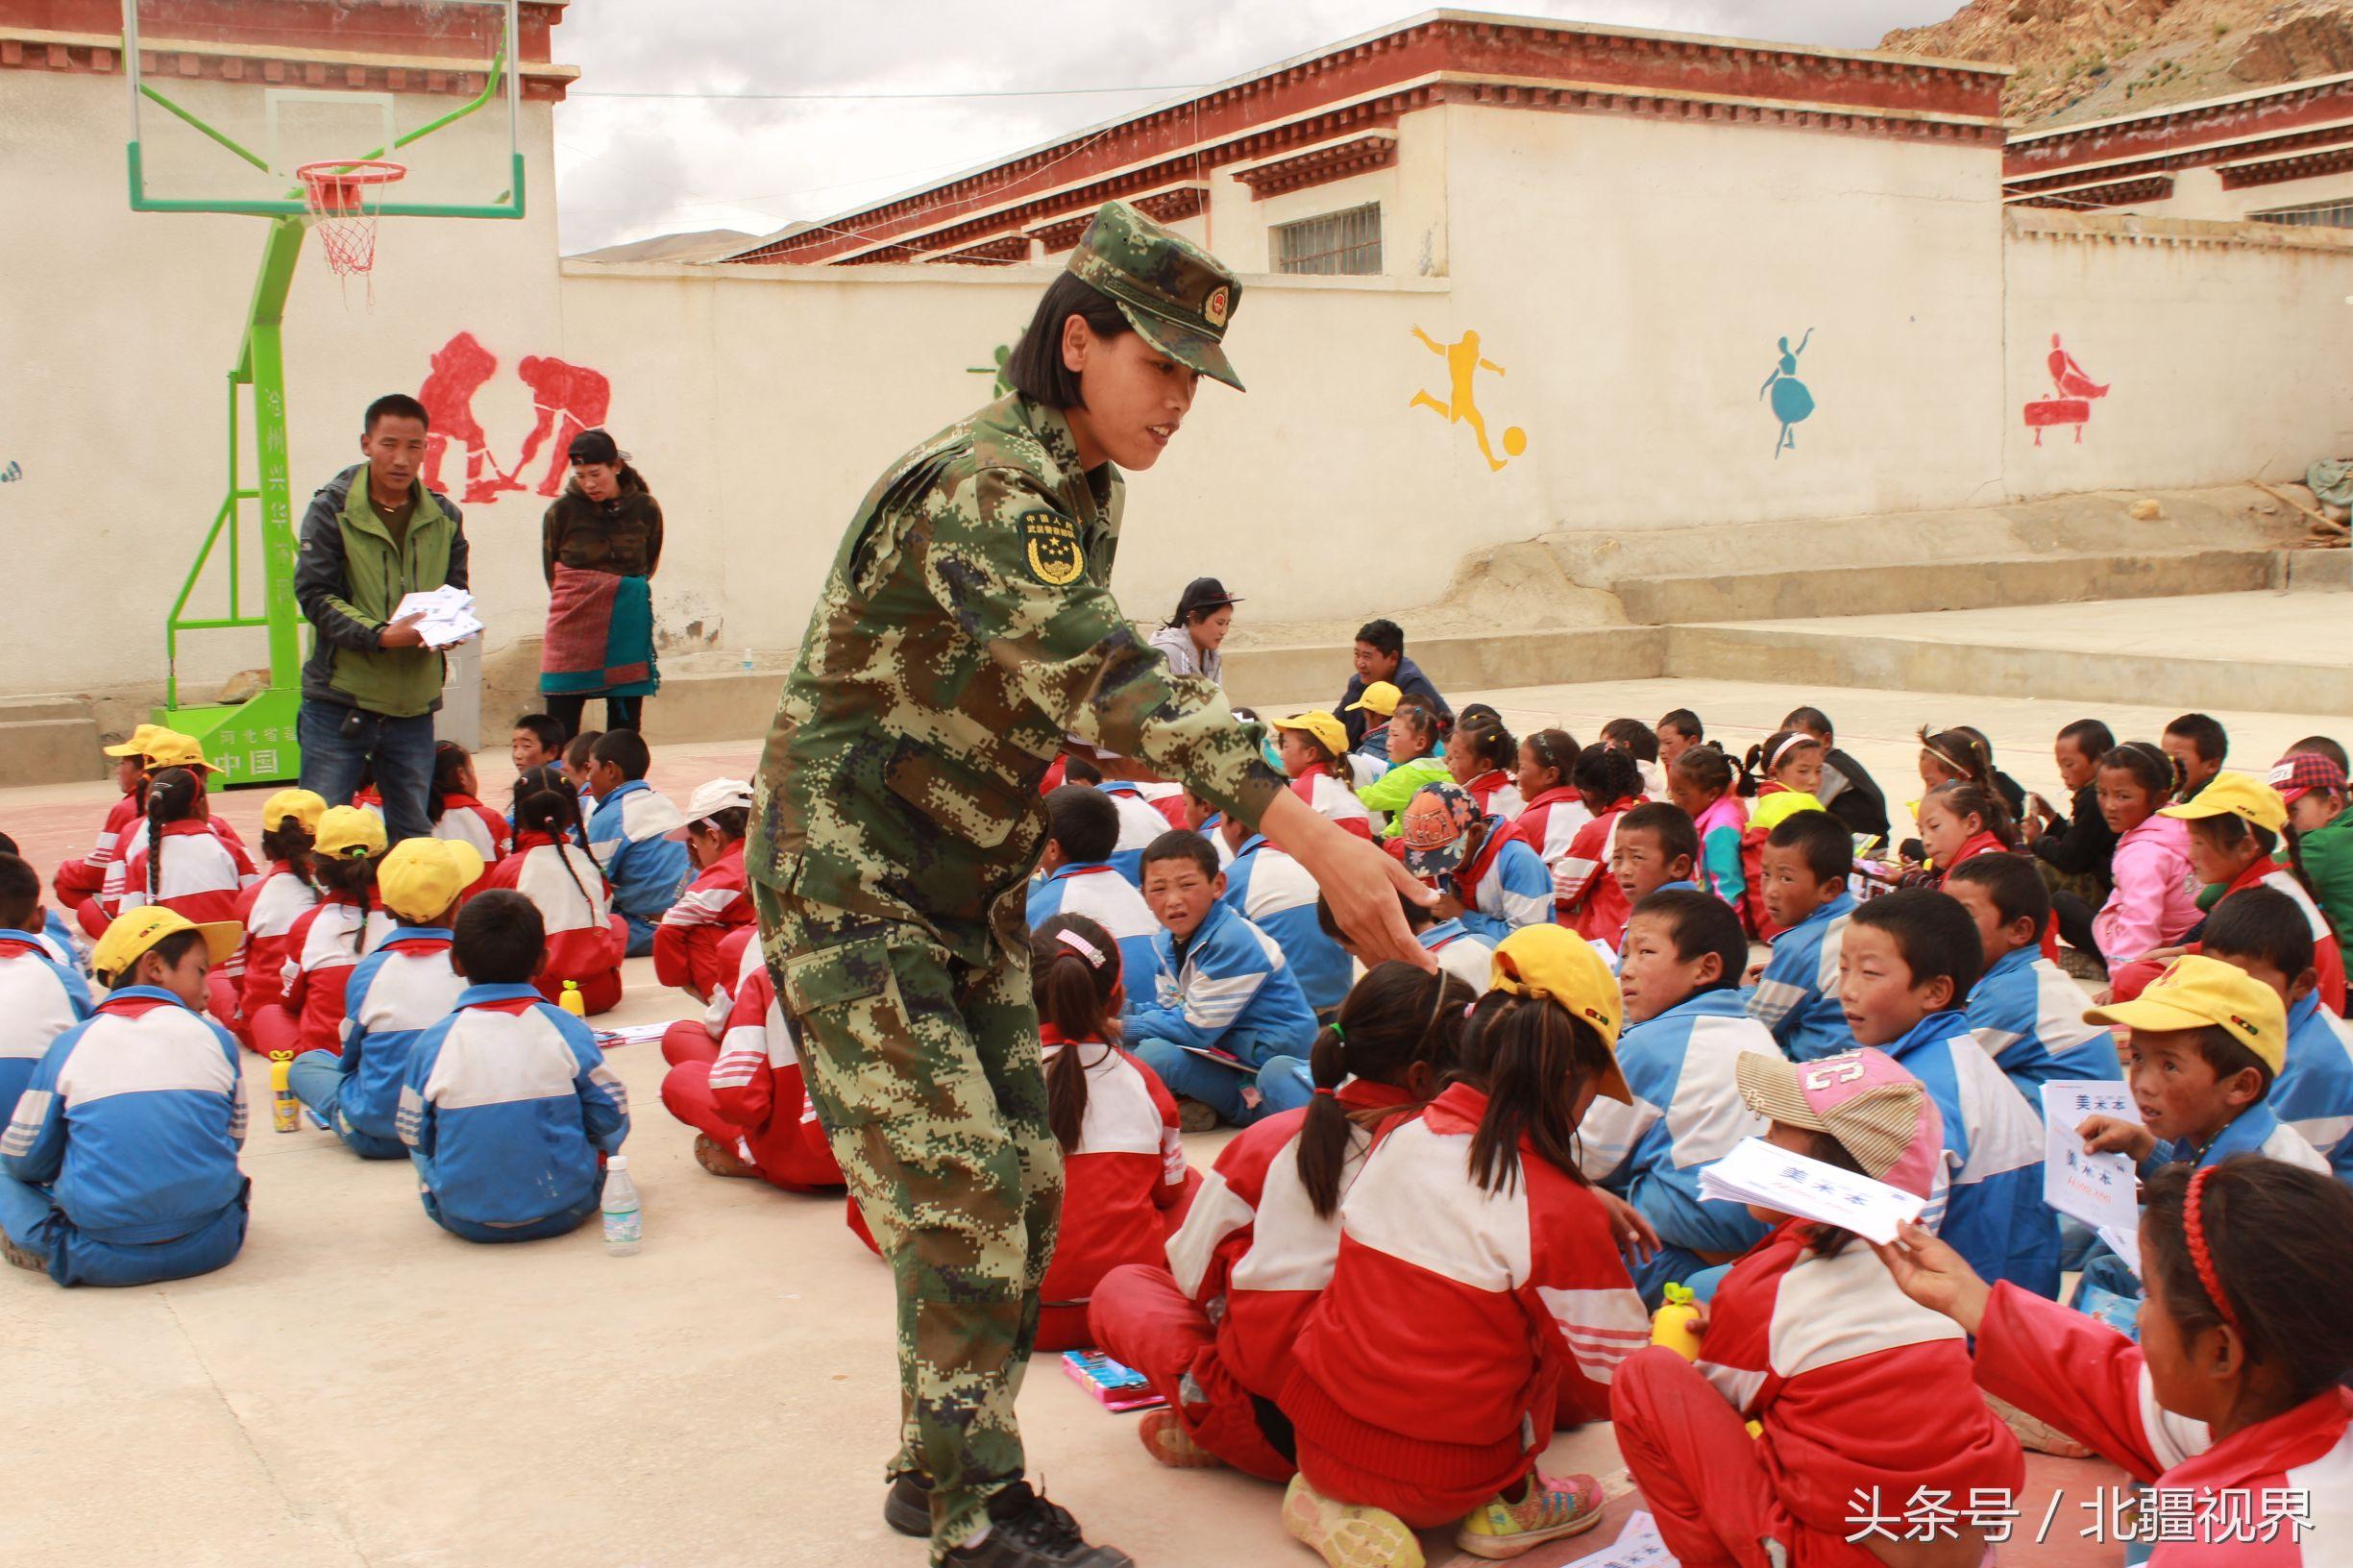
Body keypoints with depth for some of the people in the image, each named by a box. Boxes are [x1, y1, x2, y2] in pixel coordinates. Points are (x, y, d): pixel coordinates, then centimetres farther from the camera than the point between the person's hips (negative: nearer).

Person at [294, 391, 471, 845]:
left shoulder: (444, 518, 7)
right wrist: (379, 635, -23)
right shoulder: (332, 508, -4)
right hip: (339, 699, -3)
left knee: (414, 837, 11)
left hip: (414, 707, 4)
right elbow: (313, 592, -9)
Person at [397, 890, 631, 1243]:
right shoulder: (567, 1030, -8)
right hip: (565, 1211, 0)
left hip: (465, 1221, 0)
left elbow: (413, 1135, 0)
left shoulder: (432, 1043, -8)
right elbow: (611, 1116, -1)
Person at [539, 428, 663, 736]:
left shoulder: (646, 509, 1)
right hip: (573, 625, -1)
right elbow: (551, 571, 9)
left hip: (628, 627, 1)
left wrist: (623, 594, 8)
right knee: (560, 731, -3)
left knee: (625, 725, 3)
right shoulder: (562, 510, -2)